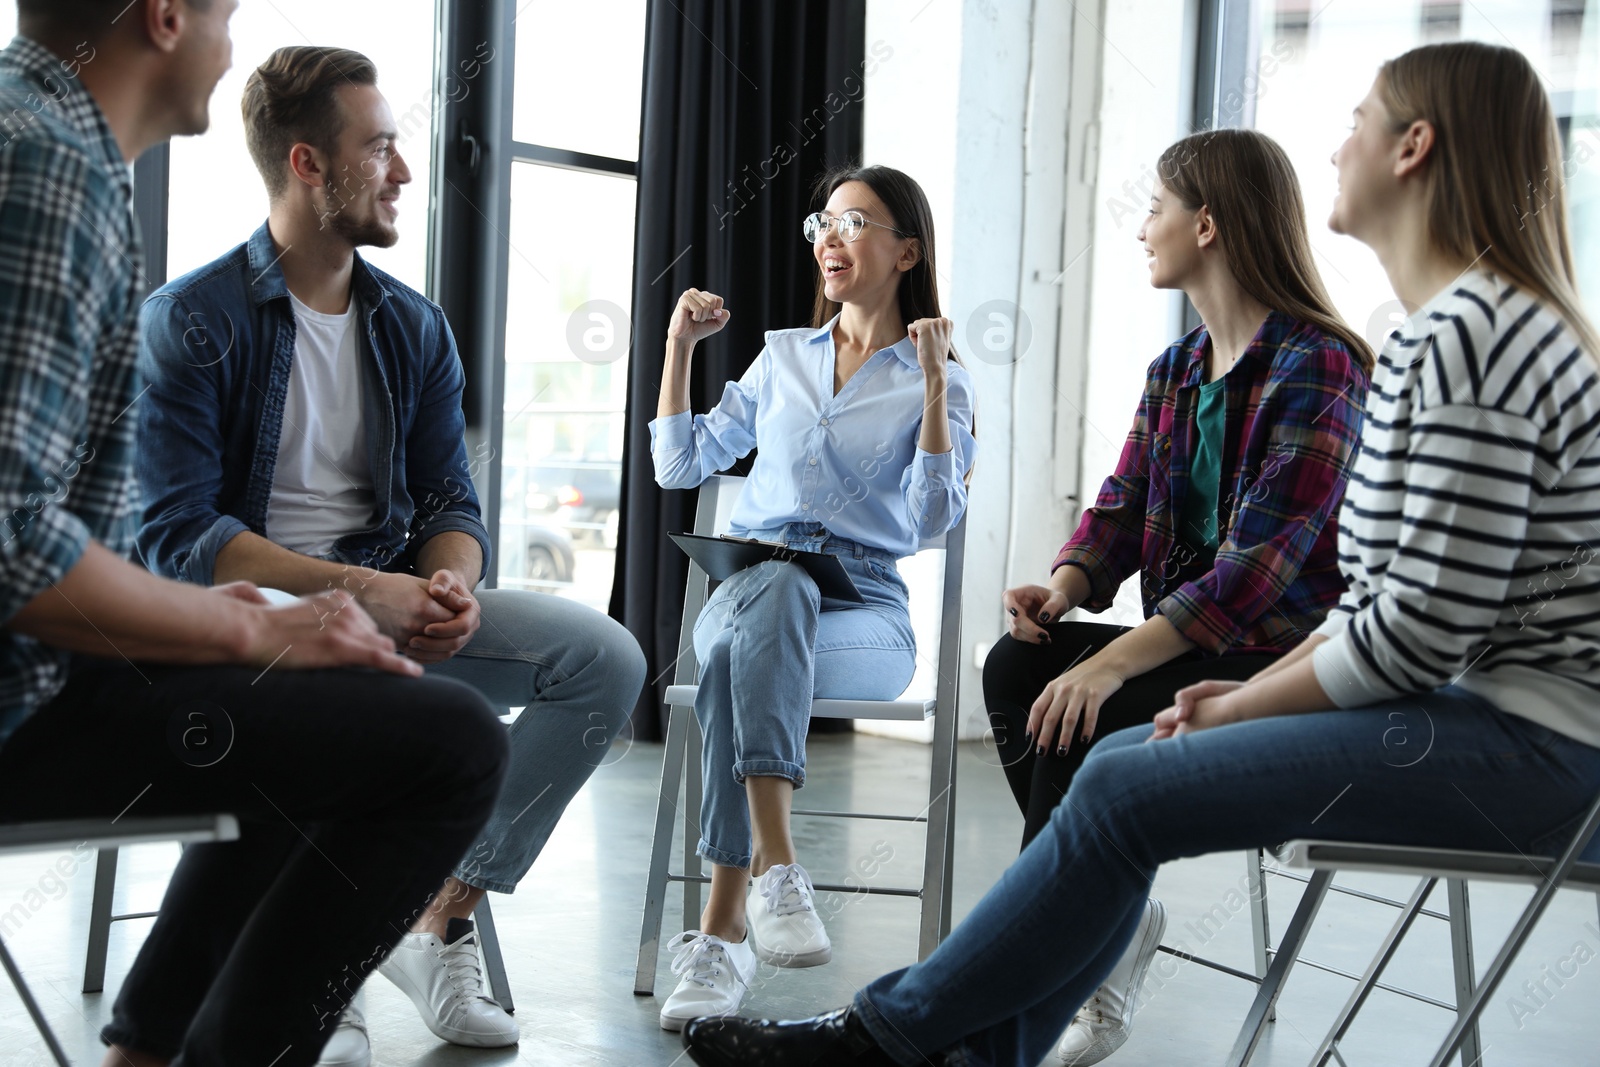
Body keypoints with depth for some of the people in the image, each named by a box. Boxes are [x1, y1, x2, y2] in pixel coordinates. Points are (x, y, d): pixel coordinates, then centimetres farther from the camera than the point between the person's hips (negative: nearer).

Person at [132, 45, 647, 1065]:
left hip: (389, 597, 6)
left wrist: (451, 583, -15)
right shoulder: (189, 320, -7)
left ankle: (442, 920, -10)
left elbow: (452, 502, 10)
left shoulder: (414, 326, 11)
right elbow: (176, 531, -14)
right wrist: (356, 591, -24)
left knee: (606, 655, -15)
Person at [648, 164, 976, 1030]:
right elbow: (679, 466, 21)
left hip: (865, 610, -2)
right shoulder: (782, 355, 21)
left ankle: (721, 928, -41)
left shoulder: (936, 382, 10)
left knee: (738, 659, -36)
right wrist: (680, 345, 17)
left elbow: (931, 519, -5)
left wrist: (934, 381, -9)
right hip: (744, 592, 2)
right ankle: (775, 867, -46)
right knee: (772, 579, -37)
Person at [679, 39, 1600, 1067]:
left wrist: (1243, 707, -9)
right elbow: (1393, 595, 16)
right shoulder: (1454, 329, 16)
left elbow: (1423, 624, -22)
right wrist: (1254, 689, 5)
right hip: (1478, 705, 10)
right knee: (1124, 763, 5)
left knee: (1127, 790, -13)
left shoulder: (1471, 337, -18)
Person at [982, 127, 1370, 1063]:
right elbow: (1123, 506, 12)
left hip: (1284, 660, -8)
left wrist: (1118, 658, -30)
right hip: (1191, 640, 8)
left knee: (1088, 718, -27)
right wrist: (1067, 588, -12)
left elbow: (1265, 556, -24)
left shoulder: (1317, 365, -15)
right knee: (1017, 667, -13)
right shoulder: (1175, 372, 14)